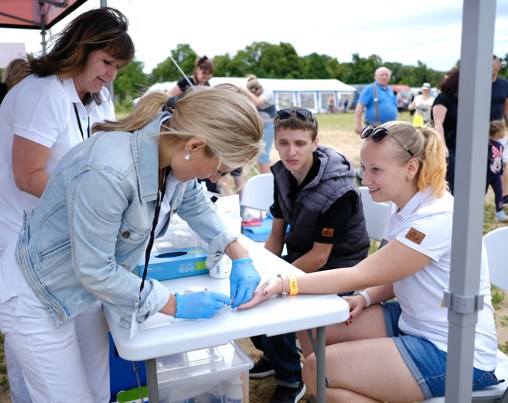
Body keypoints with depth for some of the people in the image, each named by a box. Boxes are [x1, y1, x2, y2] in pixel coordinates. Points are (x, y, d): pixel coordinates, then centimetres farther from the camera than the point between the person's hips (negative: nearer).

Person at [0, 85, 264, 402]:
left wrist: (239, 254, -4)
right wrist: (176, 305, -21)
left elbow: (196, 204, 6)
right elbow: (94, 269, -28)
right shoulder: (108, 171, -38)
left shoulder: (172, 146, -13)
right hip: (37, 297, -7)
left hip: (84, 290, 7)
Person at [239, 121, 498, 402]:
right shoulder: (407, 207, 3)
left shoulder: (436, 220, -25)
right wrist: (365, 298, -7)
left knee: (317, 370, -17)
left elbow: (360, 276, -26)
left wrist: (285, 283, -30)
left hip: (456, 354, -9)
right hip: (414, 323, 9)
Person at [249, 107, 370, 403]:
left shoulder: (336, 190, -27)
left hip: (336, 268, -7)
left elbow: (319, 257, -22)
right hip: (301, 256, 8)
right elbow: (277, 234, 3)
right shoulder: (283, 174, -6)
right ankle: (272, 353, 24)